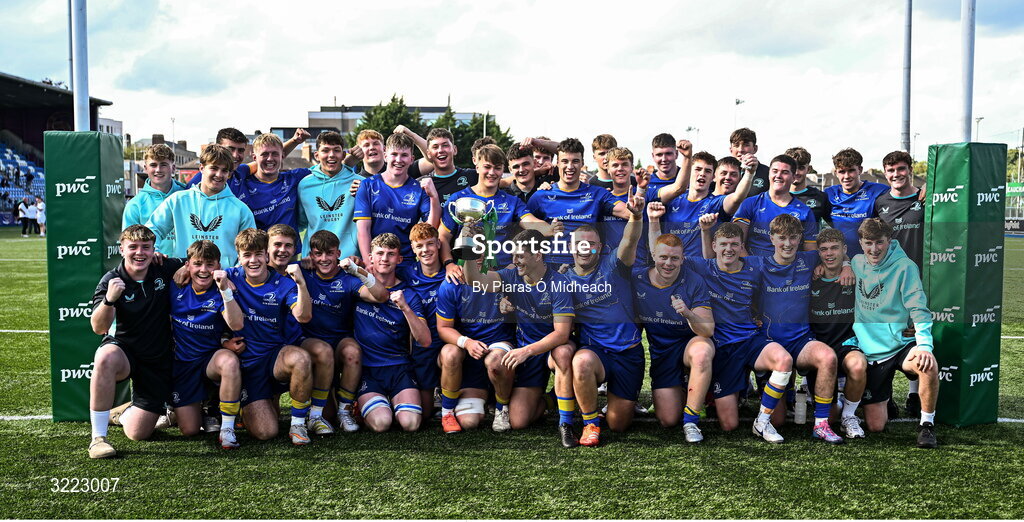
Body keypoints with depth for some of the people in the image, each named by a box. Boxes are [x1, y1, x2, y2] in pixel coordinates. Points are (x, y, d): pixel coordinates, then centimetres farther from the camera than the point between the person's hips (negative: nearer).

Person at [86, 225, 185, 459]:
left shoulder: (165, 269, -6)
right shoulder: (111, 281, -12)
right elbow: (98, 328, -23)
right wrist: (109, 299, -42)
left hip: (159, 360, 2)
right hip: (123, 349, -2)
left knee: (138, 433, -3)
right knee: (106, 358, -41)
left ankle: (124, 413, 36)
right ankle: (98, 437, -28)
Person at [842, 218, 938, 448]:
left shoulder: (904, 267, -9)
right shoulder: (855, 264, 3)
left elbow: (919, 309, -15)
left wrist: (924, 344, -28)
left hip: (901, 345, -3)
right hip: (869, 352, 3)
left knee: (928, 365, -38)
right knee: (875, 425, -1)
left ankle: (926, 424, -15)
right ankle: (883, 394, 35)